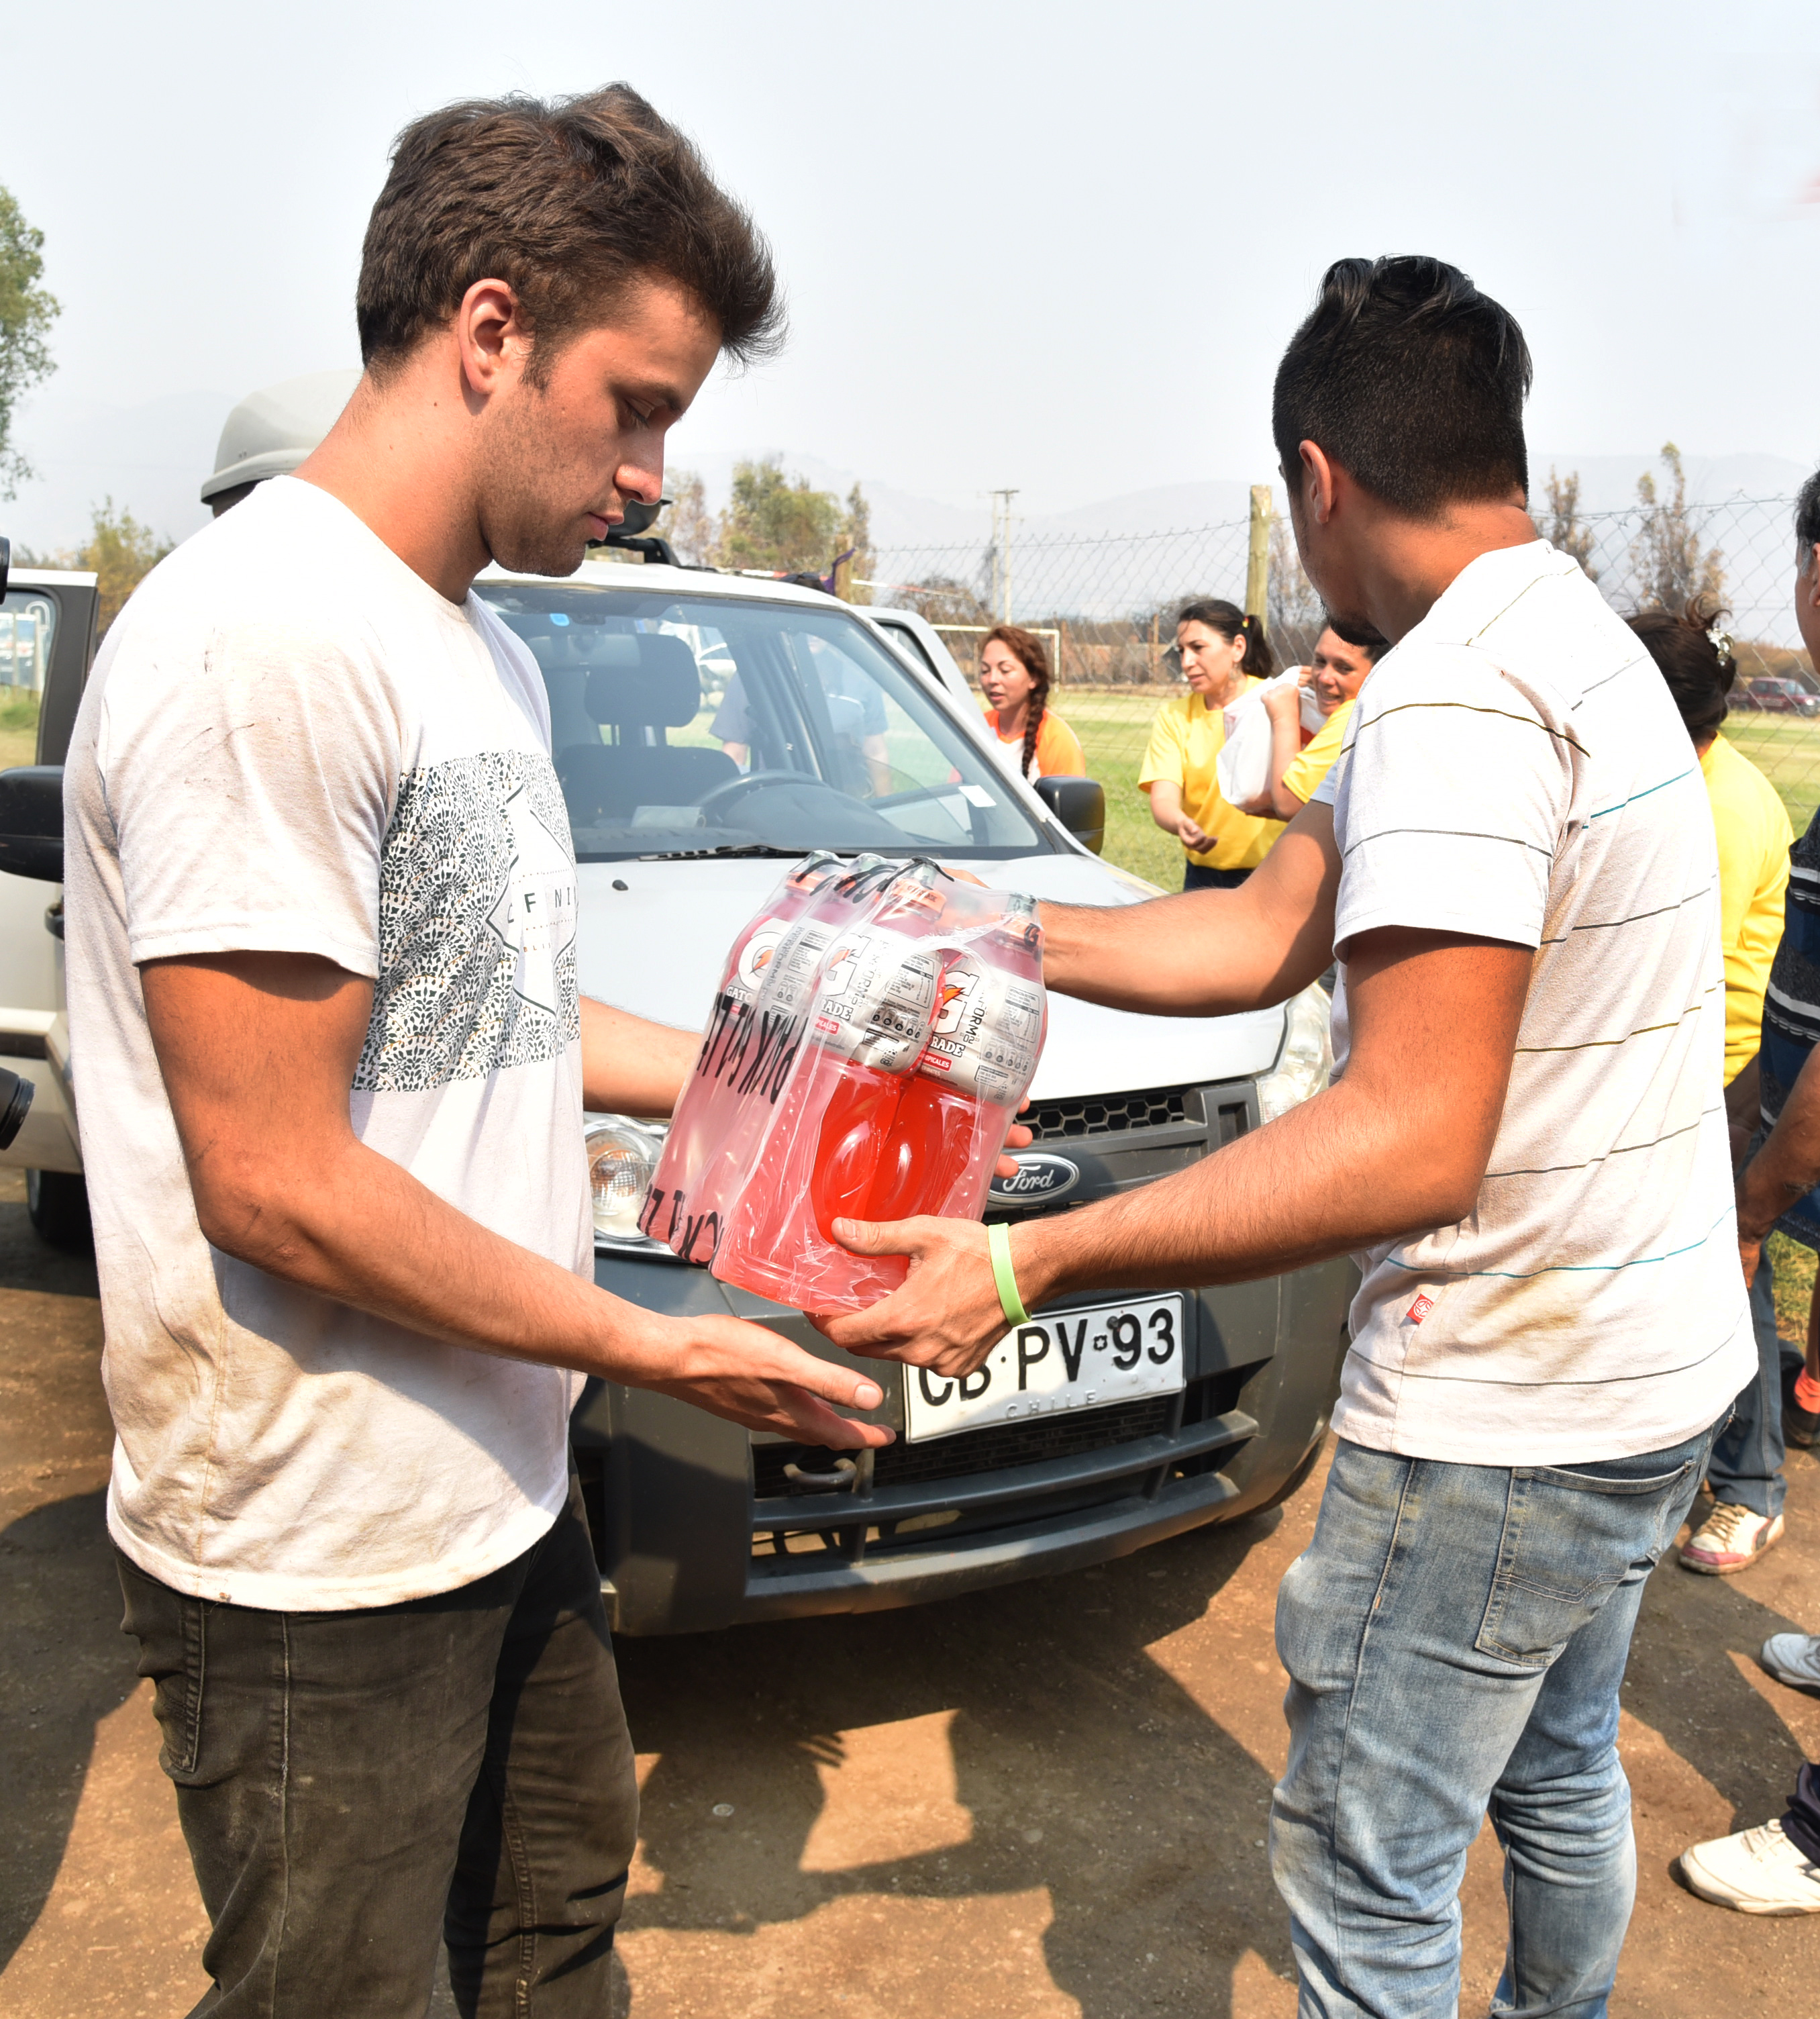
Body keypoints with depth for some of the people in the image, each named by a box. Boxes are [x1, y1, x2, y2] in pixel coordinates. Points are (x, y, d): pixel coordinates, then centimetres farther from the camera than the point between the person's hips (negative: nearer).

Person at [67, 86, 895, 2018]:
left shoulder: (480, 649, 9)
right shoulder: (264, 640, -23)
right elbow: (275, 1177, -25)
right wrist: (661, 1350, -16)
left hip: (503, 1490, 9)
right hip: (321, 1556, -9)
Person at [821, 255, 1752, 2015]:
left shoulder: (1452, 694, -24)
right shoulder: (1580, 644, 10)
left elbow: (1416, 1141, -32)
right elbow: (1262, 940, 7)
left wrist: (1029, 1264, -34)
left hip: (1496, 1424, -10)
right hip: (1655, 1365, 10)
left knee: (1365, 1876, 6)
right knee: (1558, 1782, 29)